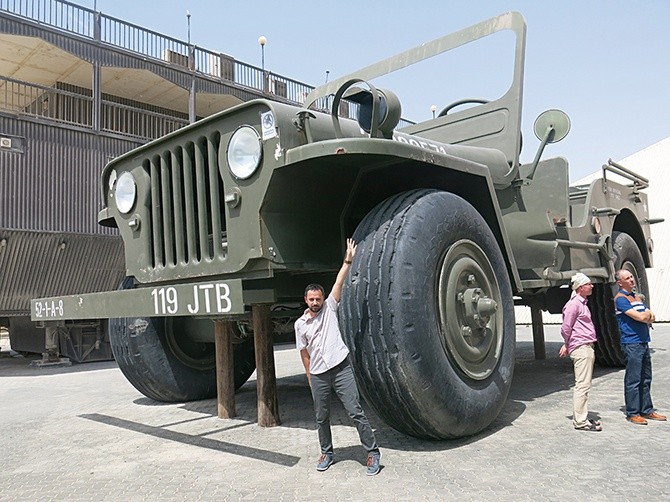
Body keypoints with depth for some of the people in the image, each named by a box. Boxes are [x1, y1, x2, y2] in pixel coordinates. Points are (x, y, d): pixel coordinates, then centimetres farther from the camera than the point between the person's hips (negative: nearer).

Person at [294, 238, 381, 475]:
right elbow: (304, 354, 11)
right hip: (318, 375, 3)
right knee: (321, 418, 13)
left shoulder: (330, 308, 2)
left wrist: (348, 260, -12)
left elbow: (339, 282, -6)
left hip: (341, 369, -3)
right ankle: (326, 453, 32)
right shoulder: (300, 324, 7)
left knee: (356, 412, -4)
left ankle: (373, 453, 5)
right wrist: (310, 378, 10)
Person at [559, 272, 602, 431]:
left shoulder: (582, 303, 19)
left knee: (584, 385, 14)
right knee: (582, 385, -9)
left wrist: (568, 346, 17)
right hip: (581, 348, -10)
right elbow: (565, 328, -14)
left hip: (587, 348, 10)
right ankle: (580, 422, -6)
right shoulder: (574, 304, -13)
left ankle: (582, 417, 21)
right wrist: (568, 345, 0)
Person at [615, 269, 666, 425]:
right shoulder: (620, 298, -10)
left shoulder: (638, 297, 18)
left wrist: (646, 315, -8)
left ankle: (647, 410, 22)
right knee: (633, 380, -4)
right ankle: (632, 413, 2)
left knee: (646, 379, 13)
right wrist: (647, 314, 2)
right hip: (631, 344, -9)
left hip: (644, 342, 9)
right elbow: (639, 317, -18)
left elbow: (651, 317, 12)